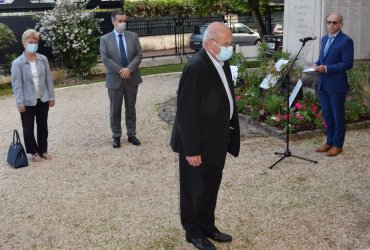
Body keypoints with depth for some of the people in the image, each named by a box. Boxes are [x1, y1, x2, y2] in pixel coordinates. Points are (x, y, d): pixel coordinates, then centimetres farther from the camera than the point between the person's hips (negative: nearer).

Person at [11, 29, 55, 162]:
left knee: (43, 127, 14)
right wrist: (20, 103, -12)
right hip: (28, 102, -3)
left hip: (43, 100, 3)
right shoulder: (17, 63, -10)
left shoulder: (43, 59, -1)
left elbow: (49, 79, 4)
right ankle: (34, 152, 25)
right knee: (28, 129, 8)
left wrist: (51, 96, 4)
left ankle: (43, 150, 29)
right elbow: (17, 84, -9)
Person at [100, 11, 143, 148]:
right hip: (115, 79, -2)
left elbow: (139, 54, -2)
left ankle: (131, 134, 22)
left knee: (131, 108, 11)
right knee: (115, 110, 7)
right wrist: (120, 71, -18)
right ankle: (116, 136, 19)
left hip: (132, 78, 2)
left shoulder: (133, 36, 4)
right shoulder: (105, 39, -2)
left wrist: (129, 69, -17)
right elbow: (105, 59, -9)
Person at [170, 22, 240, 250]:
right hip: (198, 144, -8)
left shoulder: (223, 63, 4)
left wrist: (231, 133, 12)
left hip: (217, 141, 8)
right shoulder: (196, 68, -24)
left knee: (211, 188, 21)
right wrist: (192, 150, -21)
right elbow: (187, 113, -24)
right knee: (194, 191, 12)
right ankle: (193, 232, 30)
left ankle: (208, 227, 38)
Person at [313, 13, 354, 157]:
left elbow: (348, 64, -16)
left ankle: (337, 145, 16)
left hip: (337, 86, -7)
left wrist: (326, 68, -20)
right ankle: (329, 142, 27)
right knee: (327, 115, 15)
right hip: (322, 84, 7)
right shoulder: (324, 39, 13)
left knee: (338, 116, 5)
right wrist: (317, 65, 1)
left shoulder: (346, 41, -10)